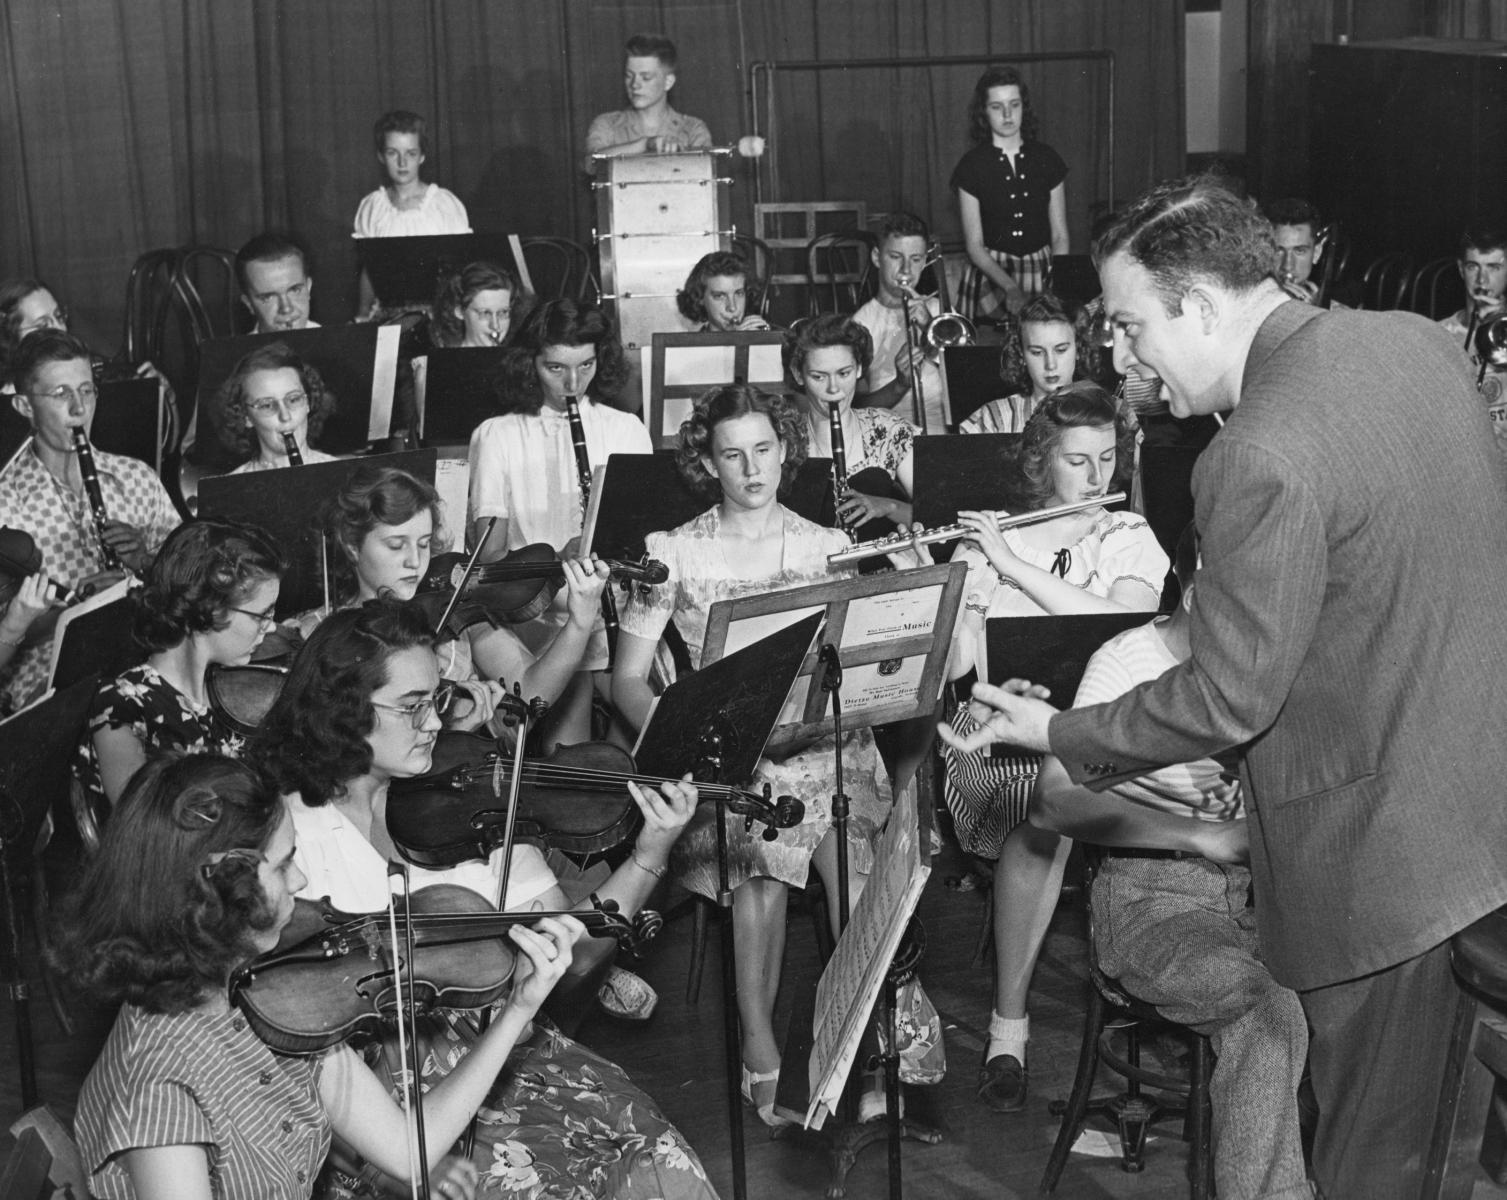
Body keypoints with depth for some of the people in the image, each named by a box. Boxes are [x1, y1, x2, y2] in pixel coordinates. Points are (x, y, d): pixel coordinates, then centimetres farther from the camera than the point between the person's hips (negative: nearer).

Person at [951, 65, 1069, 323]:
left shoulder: (1047, 159, 6)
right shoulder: (971, 166, -1)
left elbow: (1060, 236, 6)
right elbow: (974, 245, -3)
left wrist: (1057, 289, -10)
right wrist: (1011, 288, -18)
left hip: (1042, 272, 2)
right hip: (990, 273, -2)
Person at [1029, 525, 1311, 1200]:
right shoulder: (1126, 662, -6)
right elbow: (1054, 803, -17)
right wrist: (1200, 835, -25)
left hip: (1257, 890, 5)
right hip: (1154, 897, -5)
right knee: (1270, 1011, -33)